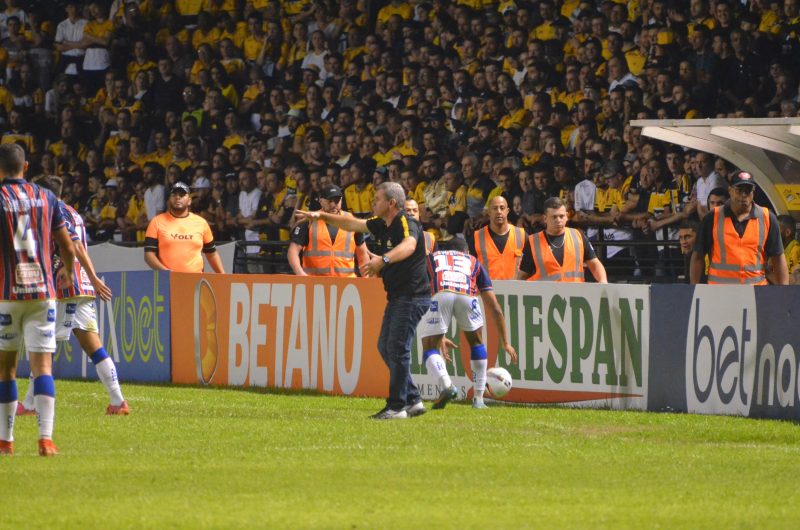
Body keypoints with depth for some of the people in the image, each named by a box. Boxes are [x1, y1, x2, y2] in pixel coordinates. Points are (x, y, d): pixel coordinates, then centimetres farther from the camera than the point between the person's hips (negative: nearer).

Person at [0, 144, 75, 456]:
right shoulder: (45, 198, 7)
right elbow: (68, 247, 11)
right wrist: (68, 272, 31)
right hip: (43, 291, 2)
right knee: (42, 367, -1)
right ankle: (46, 438, -14)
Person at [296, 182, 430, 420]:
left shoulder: (407, 223, -18)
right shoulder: (383, 224, 12)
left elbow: (409, 246, -40)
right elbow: (354, 224, 27)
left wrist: (383, 259, -56)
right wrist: (322, 216, 25)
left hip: (412, 297, -10)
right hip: (397, 296, 10)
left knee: (397, 349, -12)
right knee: (385, 347, 12)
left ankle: (397, 406, -7)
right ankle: (413, 400, 17)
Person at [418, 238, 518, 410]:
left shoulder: (432, 258, 39)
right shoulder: (474, 263, 37)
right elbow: (495, 308, 37)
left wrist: (439, 337, 48)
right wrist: (505, 342, 44)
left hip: (439, 295, -1)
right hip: (467, 296, 1)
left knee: (429, 347, 14)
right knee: (476, 343, 26)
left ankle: (446, 385, -12)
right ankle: (478, 398, 23)